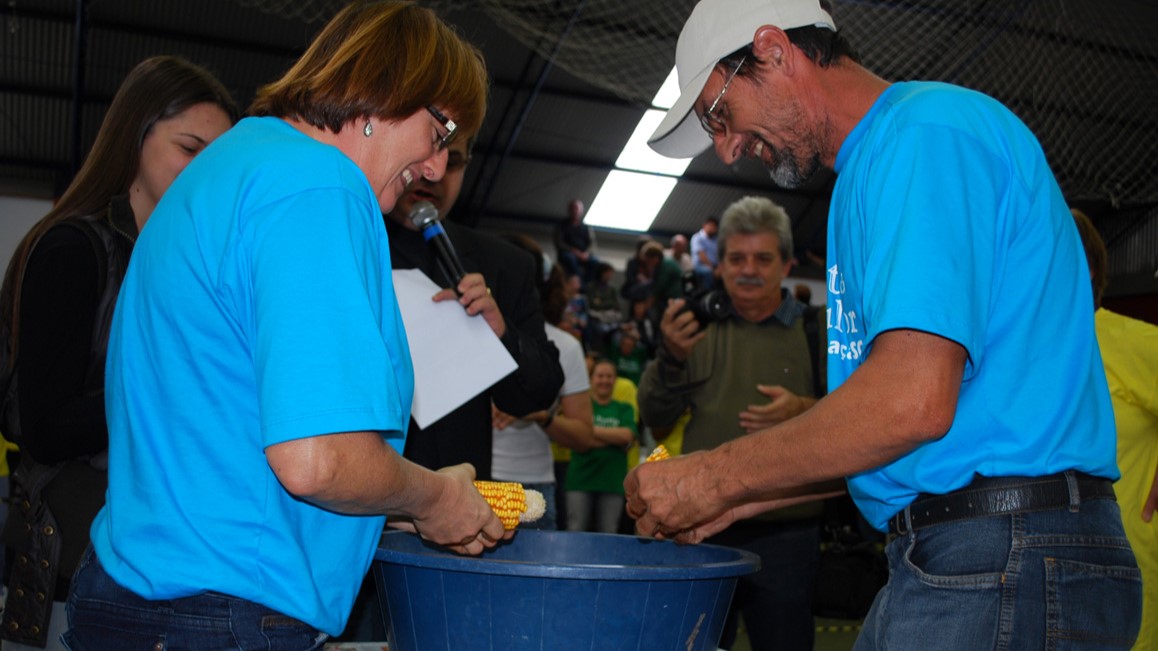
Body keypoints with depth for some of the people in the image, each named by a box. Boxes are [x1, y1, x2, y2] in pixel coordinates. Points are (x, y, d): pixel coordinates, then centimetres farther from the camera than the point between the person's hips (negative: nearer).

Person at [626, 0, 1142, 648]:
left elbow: (913, 400, -24)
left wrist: (715, 478, -13)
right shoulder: (870, 169, 19)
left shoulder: (927, 127, -13)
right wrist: (735, 501, 13)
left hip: (1007, 559, -9)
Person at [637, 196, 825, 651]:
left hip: (784, 533, -2)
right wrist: (670, 358, -13)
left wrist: (805, 410, -20)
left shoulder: (815, 331, 2)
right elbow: (656, 420, 5)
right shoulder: (699, 328, 9)